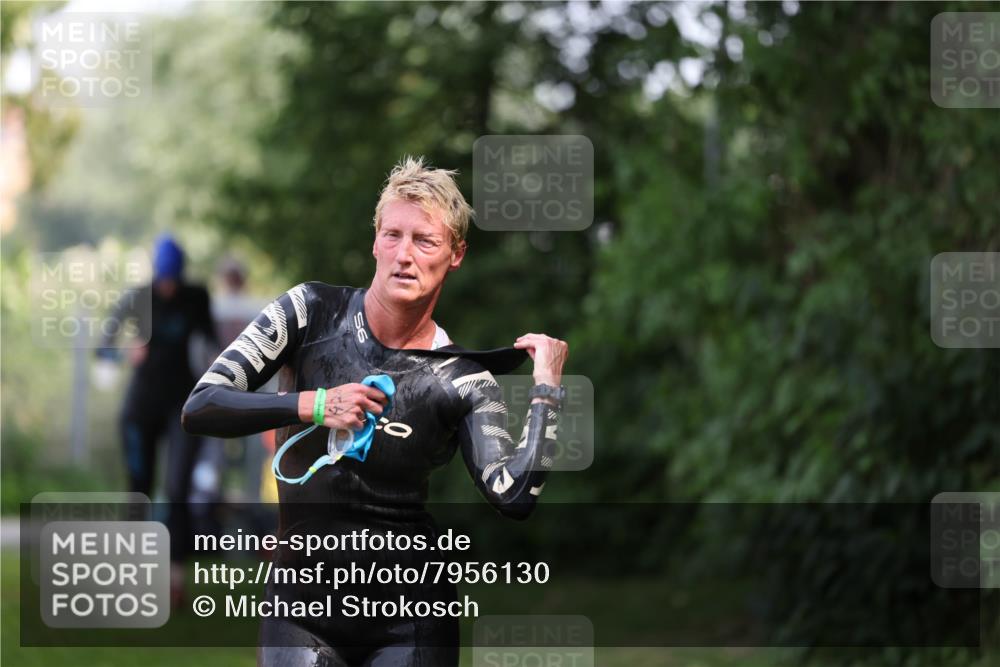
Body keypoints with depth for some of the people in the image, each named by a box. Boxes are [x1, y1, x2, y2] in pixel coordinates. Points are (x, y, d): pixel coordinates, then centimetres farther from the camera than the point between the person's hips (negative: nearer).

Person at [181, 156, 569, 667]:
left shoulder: (462, 380, -5)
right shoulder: (314, 313, -4)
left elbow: (512, 496, -19)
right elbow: (200, 408, -10)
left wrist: (547, 389, -16)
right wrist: (310, 405, -21)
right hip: (302, 606, 0)